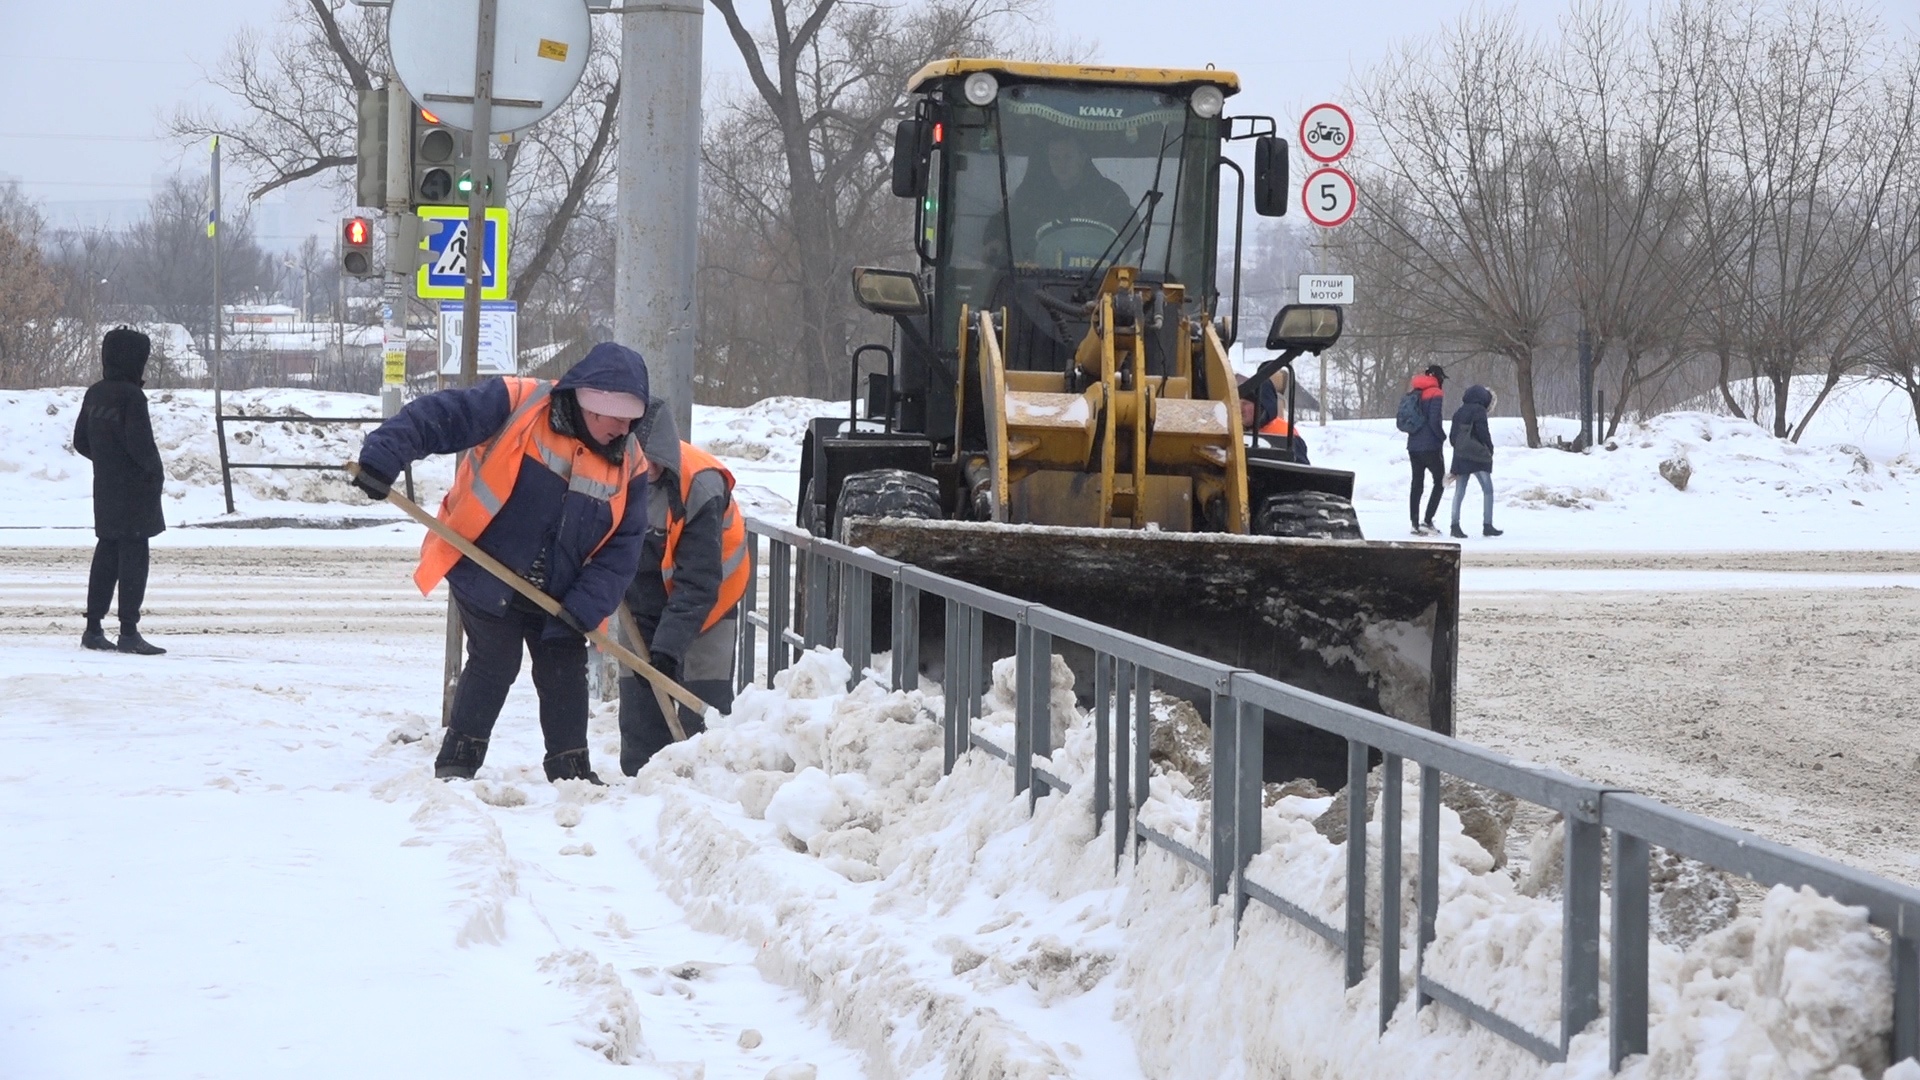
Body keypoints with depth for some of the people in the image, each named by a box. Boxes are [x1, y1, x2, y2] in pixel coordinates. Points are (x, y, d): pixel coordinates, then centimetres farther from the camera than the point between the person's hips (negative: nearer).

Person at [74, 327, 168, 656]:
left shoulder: (94, 394, 8)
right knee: (133, 556, -5)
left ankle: (93, 628, 16)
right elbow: (140, 443, -21)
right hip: (135, 490, -8)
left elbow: (81, 441, 14)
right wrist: (155, 471, -4)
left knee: (107, 555, 14)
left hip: (105, 489, 8)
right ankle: (128, 632, -7)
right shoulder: (131, 397, -17)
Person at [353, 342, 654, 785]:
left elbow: (623, 545, -4)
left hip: (557, 596, 5)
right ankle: (456, 764, 3)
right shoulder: (516, 405, -17)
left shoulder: (629, 462, -5)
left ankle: (571, 770, 22)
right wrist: (383, 458, -32)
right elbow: (435, 417, -19)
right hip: (484, 577, -5)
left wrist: (585, 607, -15)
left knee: (565, 672, 7)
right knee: (496, 663, -10)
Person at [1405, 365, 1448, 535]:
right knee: (1439, 482, 2)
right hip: (1430, 446, -7)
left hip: (1413, 445, 7)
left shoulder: (1414, 394, 13)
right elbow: (1434, 420, -18)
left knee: (1417, 484, 10)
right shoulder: (1435, 394, -9)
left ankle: (1415, 523, 7)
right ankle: (1427, 520, -8)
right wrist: (1442, 436, -3)